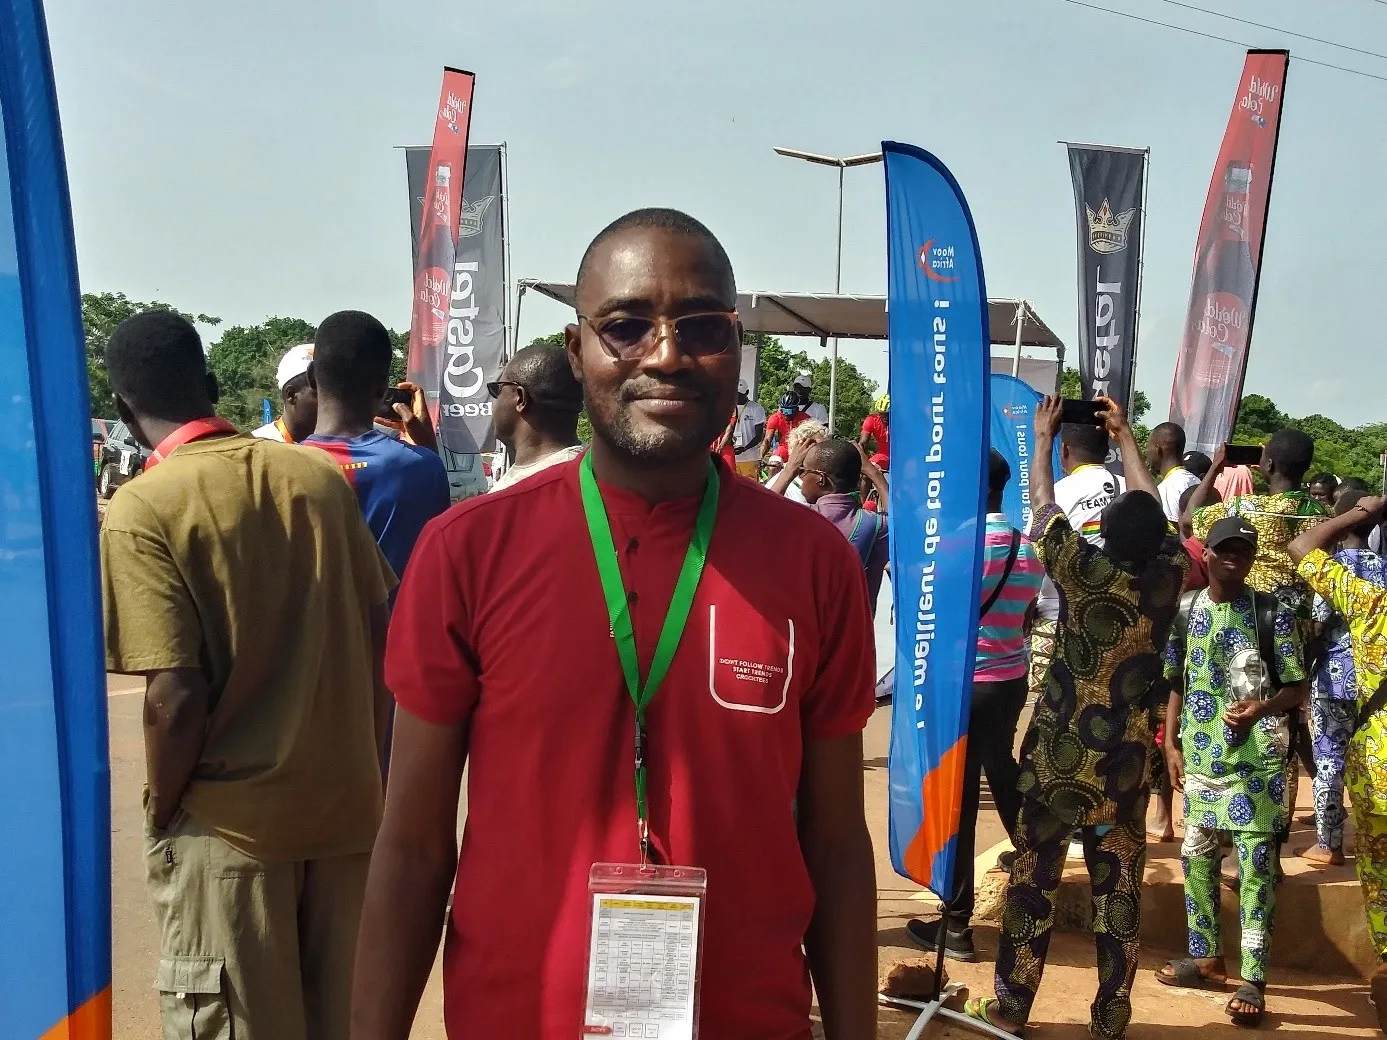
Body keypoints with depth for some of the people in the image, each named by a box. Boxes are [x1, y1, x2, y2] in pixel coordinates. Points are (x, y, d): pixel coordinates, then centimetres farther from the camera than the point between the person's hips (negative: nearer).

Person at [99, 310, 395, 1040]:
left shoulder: (143, 508, -13)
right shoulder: (320, 475, 1)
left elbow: (176, 699, -19)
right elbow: (380, 637, 4)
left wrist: (162, 813, -2)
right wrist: (361, 765, 14)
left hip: (229, 822, -4)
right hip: (347, 802, 5)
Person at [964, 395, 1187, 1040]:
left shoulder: (1085, 571, -14)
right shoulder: (1168, 574, -6)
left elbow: (1042, 502, -1)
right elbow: (1151, 509, 11)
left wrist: (1043, 438, 15)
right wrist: (1124, 434, 22)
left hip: (1057, 764, -2)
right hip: (1126, 769, 2)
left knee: (1032, 882, 8)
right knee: (1119, 893, 10)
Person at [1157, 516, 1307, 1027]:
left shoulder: (1272, 612, -4)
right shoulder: (1185, 611, 5)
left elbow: (1298, 686, -2)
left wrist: (1262, 708, -21)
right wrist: (1171, 744, 6)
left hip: (1256, 758, -4)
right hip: (1200, 755, 4)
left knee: (1256, 865, -3)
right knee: (1197, 857, 12)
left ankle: (1253, 979, 3)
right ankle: (1207, 956, 28)